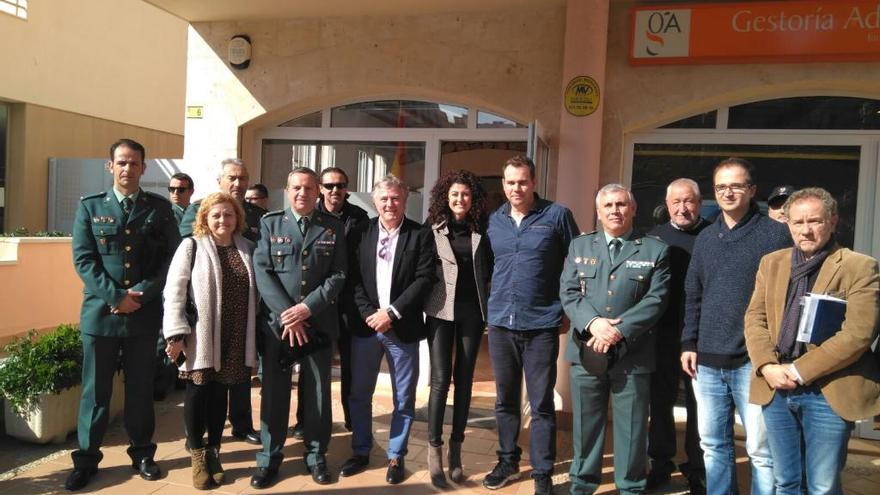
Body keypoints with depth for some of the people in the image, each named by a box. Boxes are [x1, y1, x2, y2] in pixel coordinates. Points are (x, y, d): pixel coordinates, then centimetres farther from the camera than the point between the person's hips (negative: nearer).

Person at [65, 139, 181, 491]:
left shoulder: (159, 207, 4)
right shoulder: (89, 206, 5)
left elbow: (172, 257, -1)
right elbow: (83, 259, -3)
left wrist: (142, 293, -12)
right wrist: (116, 296, -14)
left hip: (145, 313, 0)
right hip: (100, 311, 0)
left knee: (141, 387, 11)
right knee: (95, 389, 8)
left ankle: (142, 453, 26)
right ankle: (86, 459, 23)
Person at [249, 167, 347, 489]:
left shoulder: (333, 227, 4)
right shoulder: (269, 223, 4)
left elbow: (338, 276, -2)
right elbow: (262, 272, -4)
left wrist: (306, 308, -13)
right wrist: (286, 315, -13)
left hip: (319, 323, 0)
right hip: (278, 322, 0)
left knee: (318, 392, 9)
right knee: (274, 392, 7)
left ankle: (315, 456, 26)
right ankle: (269, 458, 23)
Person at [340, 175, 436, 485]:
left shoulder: (420, 235, -1)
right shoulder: (361, 231, 4)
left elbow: (425, 279, -8)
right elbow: (354, 278, 1)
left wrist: (391, 312, -14)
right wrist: (369, 314, -10)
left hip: (403, 328, -2)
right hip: (366, 324, 2)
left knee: (403, 399, 8)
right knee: (359, 393, 12)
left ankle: (396, 456, 25)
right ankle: (360, 452, 30)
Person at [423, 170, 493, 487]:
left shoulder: (481, 231, 7)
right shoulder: (433, 229, 1)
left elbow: (489, 269, 11)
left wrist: (488, 304, 3)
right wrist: (422, 301, -4)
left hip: (472, 311, 2)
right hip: (441, 310, -2)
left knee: (464, 380, 7)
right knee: (440, 380, -5)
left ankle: (456, 449, 19)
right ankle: (434, 450, 8)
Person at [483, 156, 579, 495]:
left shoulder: (557, 215, -4)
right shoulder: (494, 220, 8)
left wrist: (567, 306, -2)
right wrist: (491, 302, 12)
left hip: (541, 324, -4)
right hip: (500, 323, 4)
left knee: (541, 404, 4)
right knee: (505, 400, 15)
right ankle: (508, 462, 32)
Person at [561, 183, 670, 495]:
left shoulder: (655, 250, 2)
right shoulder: (580, 245, 9)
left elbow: (655, 300, -6)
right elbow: (568, 292, 1)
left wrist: (620, 330, -17)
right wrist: (592, 322, -16)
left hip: (633, 354, -1)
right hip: (586, 350, 2)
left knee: (632, 427, 8)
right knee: (585, 423, 13)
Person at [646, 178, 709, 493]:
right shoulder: (654, 237, 5)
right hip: (662, 334, 2)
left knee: (698, 403, 9)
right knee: (661, 400, 12)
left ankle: (697, 469, 24)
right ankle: (661, 463, 27)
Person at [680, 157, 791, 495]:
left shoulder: (776, 234, -3)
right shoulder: (706, 238, 12)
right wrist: (689, 343, 10)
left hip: (754, 361, -5)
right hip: (707, 362, 5)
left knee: (761, 448, 3)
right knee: (713, 445, 14)